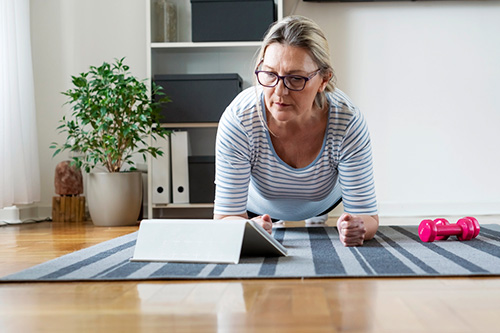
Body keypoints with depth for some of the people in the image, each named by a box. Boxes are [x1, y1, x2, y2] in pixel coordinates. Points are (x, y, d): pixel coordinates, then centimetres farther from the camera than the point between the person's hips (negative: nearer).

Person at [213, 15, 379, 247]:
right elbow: (226, 215, -31)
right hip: (256, 209, 0)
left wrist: (356, 229, -53)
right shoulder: (238, 120, -38)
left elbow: (366, 216, -28)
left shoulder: (347, 122, -35)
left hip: (323, 202, 1)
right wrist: (250, 230, -56)